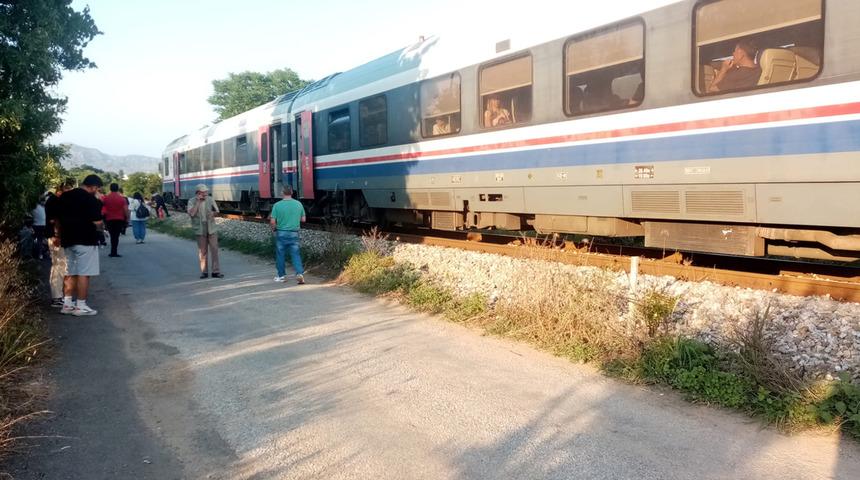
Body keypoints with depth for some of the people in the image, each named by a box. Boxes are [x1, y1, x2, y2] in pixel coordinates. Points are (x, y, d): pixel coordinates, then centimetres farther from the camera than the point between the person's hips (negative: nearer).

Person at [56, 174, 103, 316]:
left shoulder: (65, 196, 11)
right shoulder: (92, 200, -12)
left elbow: (58, 219, 16)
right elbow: (97, 223, -16)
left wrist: (61, 235, 24)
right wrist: (99, 228, 5)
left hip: (68, 240, 8)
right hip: (85, 240, -8)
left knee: (71, 273, 16)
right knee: (83, 273, -2)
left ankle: (67, 304, 18)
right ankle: (80, 306, 1)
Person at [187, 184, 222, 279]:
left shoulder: (210, 199, 4)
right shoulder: (192, 201, -3)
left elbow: (217, 210, 13)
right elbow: (191, 213, -18)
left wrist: (213, 214, -9)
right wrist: (198, 202, -17)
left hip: (211, 229, 2)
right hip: (200, 230, -2)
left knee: (214, 250, -2)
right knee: (202, 251, 3)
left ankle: (216, 271, 1)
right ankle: (204, 272, 13)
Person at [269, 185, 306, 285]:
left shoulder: (277, 205, -9)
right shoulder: (299, 204, -2)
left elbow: (272, 221, -8)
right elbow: (303, 219, 5)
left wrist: (273, 229, 11)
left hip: (281, 233, -1)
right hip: (294, 234, 2)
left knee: (280, 255, 11)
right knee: (295, 254, 5)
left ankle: (281, 275, 21)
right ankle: (300, 273, -10)